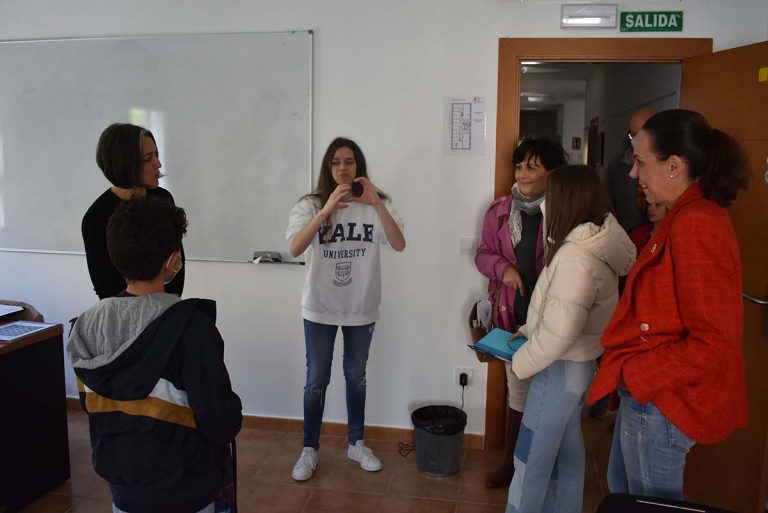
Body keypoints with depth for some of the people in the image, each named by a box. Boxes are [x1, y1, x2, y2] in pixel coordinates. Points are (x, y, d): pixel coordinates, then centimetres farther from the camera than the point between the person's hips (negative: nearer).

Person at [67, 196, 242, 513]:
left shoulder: (88, 324, -9)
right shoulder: (191, 325, -27)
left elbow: (91, 406, 4)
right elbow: (220, 420, -25)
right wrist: (230, 419, -3)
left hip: (121, 485, 5)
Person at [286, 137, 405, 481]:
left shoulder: (376, 205, -4)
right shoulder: (311, 205, -9)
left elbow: (399, 245, -18)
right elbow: (294, 249, -24)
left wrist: (377, 205, -30)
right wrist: (327, 210, -36)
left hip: (361, 308, 2)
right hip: (320, 307, -1)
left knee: (356, 376, 16)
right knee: (317, 380, 9)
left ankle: (356, 444, 33)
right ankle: (310, 449, 26)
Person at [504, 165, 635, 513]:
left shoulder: (575, 256, -26)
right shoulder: (596, 243, 4)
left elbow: (558, 331, -27)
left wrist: (521, 362, -13)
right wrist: (528, 331, 14)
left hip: (560, 369, -9)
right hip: (577, 365, 9)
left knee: (531, 457, 6)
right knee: (566, 453, 21)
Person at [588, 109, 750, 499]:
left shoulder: (696, 226, -23)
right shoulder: (688, 216, 10)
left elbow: (714, 344, -26)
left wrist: (635, 374, -19)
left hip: (661, 400, -10)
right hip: (648, 392, 10)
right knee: (623, 488, 24)